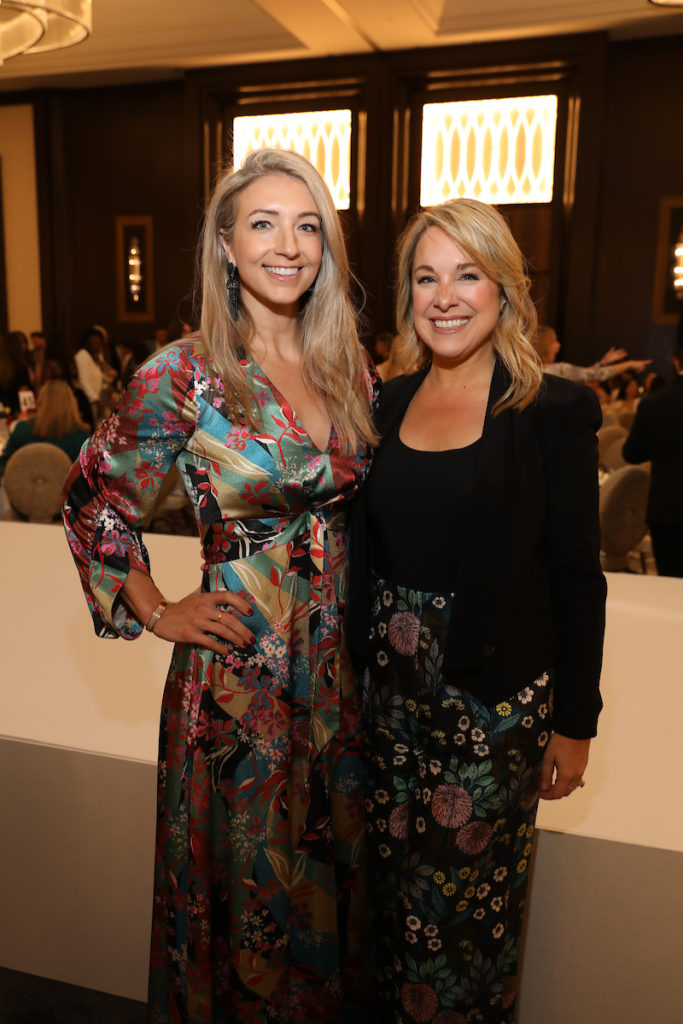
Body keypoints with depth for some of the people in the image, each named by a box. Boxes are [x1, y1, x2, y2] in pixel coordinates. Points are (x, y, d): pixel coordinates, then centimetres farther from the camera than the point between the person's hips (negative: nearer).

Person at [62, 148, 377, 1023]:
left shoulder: (349, 368, 3)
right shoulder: (183, 374, -13)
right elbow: (92, 501, -3)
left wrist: (354, 605, 7)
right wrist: (157, 612, -4)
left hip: (338, 653, 5)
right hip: (235, 667, -4)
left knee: (330, 869, 21)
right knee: (246, 877, 15)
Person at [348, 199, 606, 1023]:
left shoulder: (552, 412, -8)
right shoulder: (388, 405, 5)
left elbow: (577, 576, -6)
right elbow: (363, 547, 9)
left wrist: (575, 721, -5)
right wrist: (356, 665, 7)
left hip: (493, 695, -4)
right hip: (390, 684, 4)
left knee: (469, 899, 12)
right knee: (395, 886, 19)